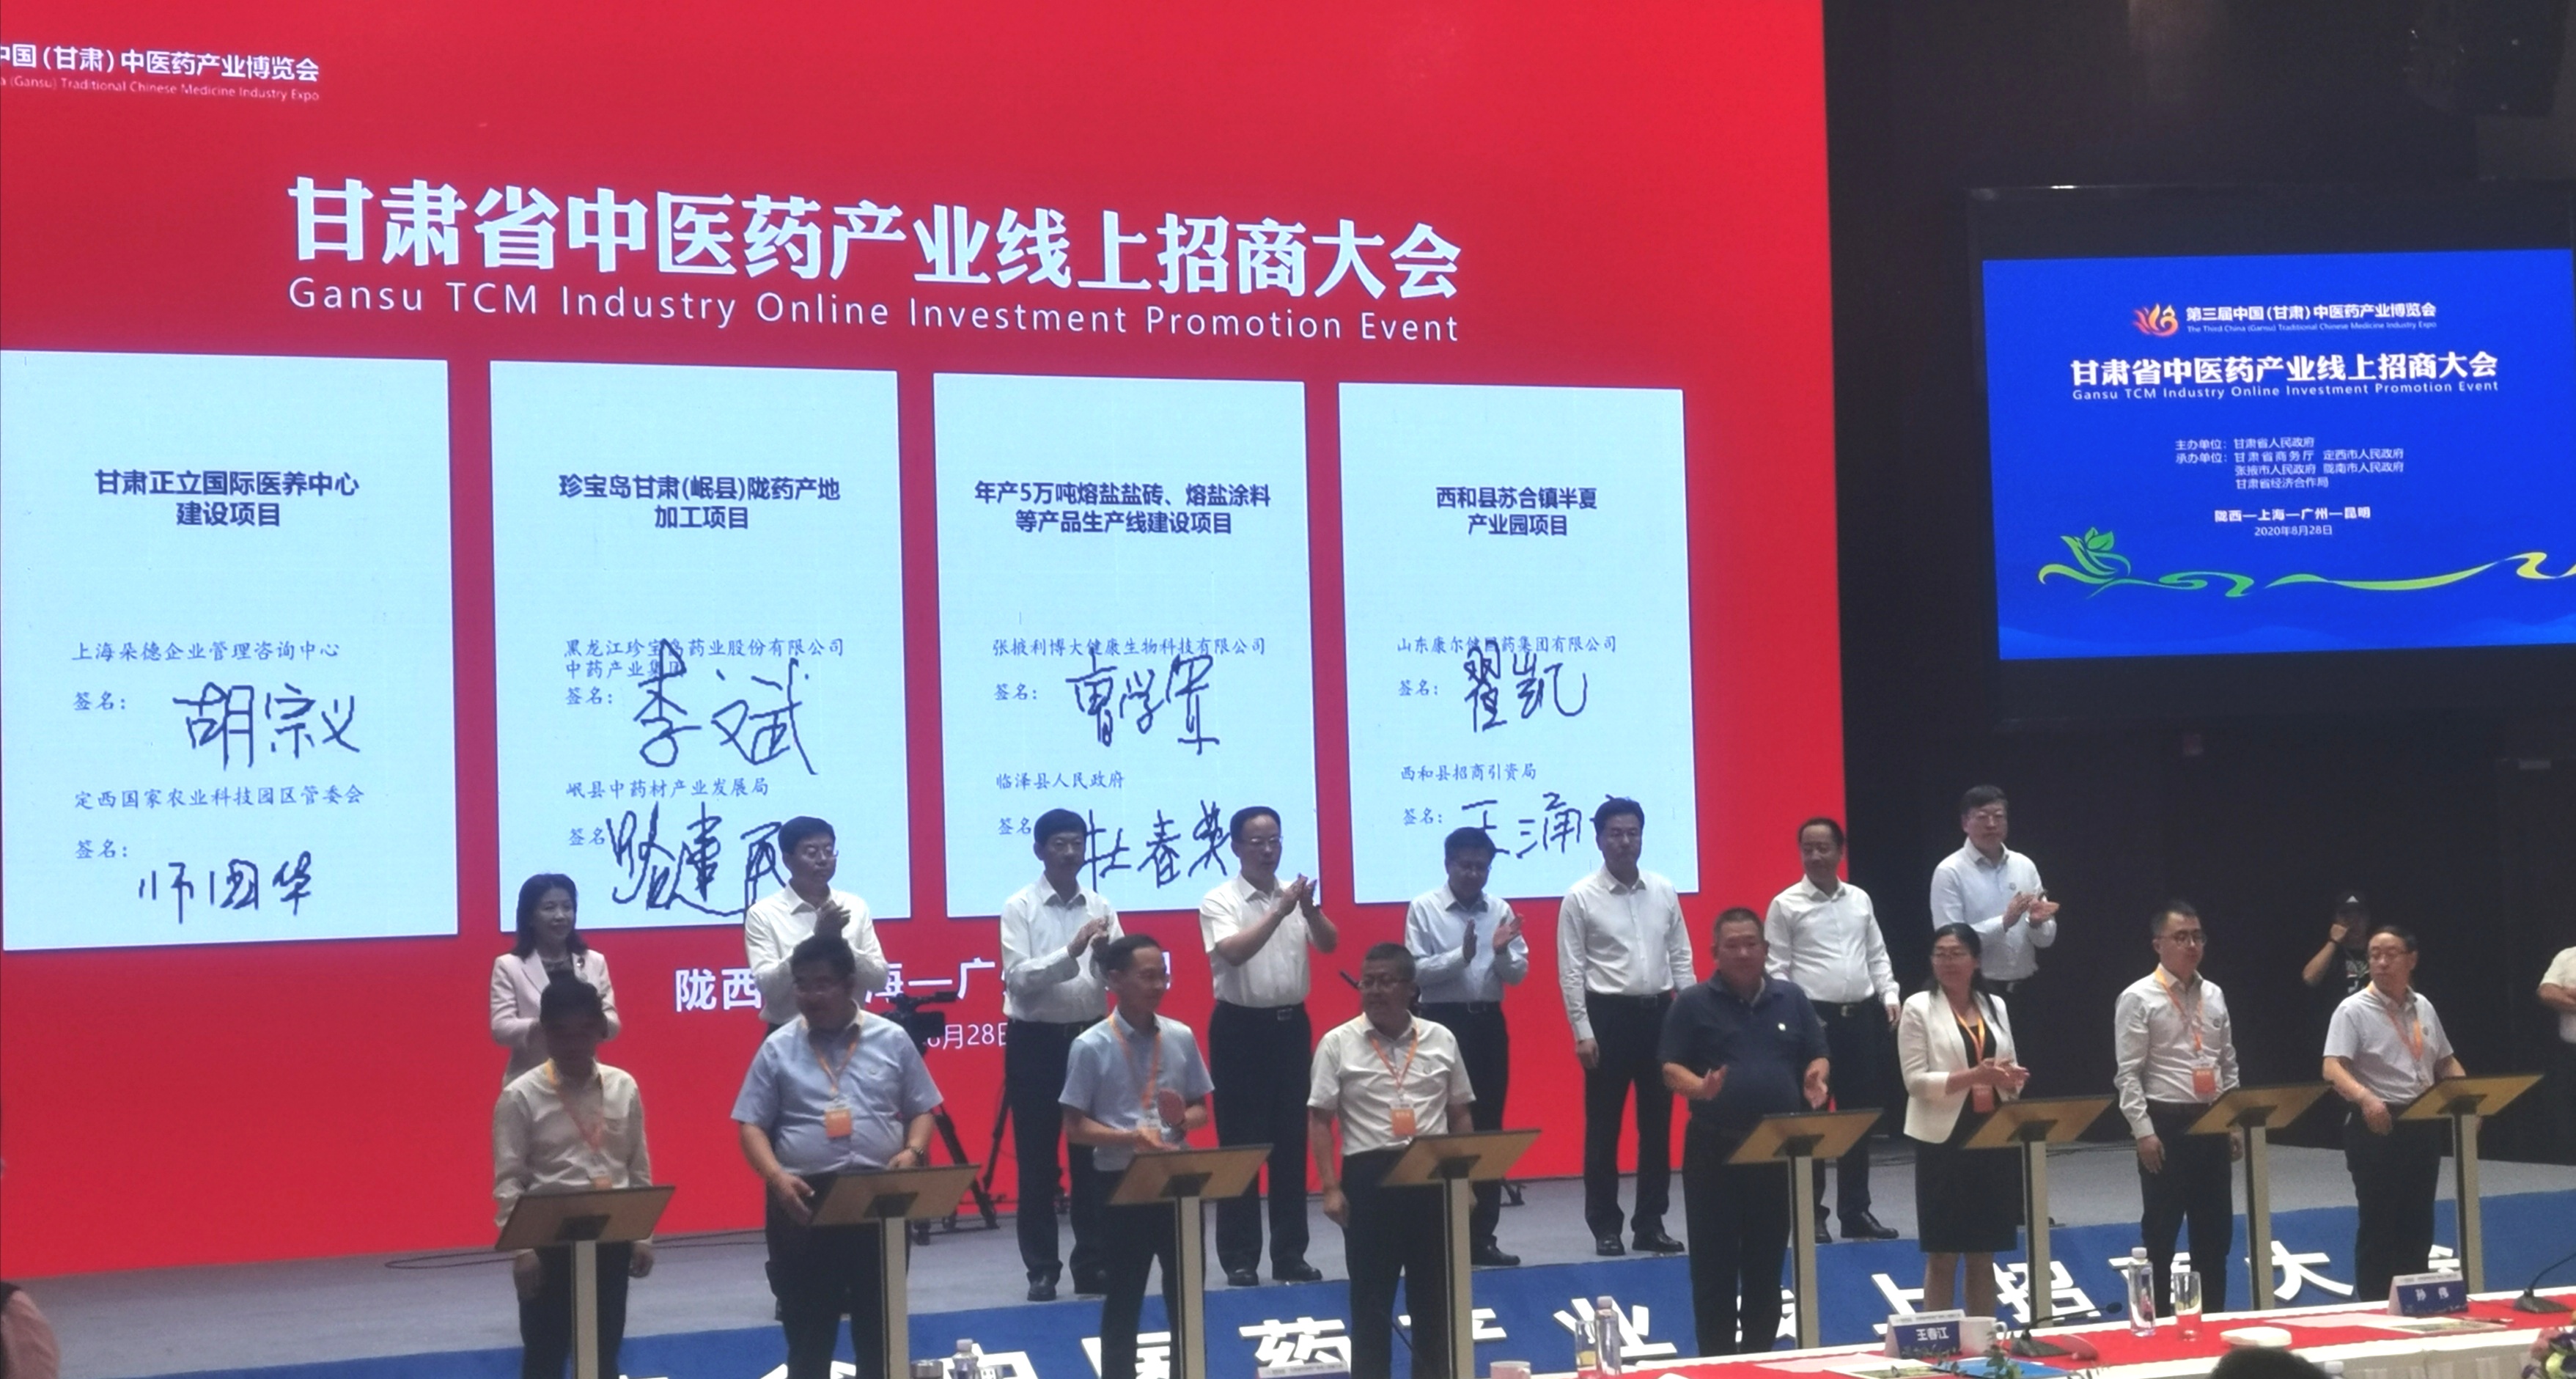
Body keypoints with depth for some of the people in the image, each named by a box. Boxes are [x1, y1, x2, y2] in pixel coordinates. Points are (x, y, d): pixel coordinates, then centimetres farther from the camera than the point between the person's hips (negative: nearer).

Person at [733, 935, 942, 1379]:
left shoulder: (892, 1039, 6)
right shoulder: (777, 1048, 4)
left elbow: (921, 1110, 10)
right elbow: (752, 1125, 2)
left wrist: (913, 1152, -10)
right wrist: (777, 1177, -15)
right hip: (804, 1201, -1)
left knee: (880, 1322, 9)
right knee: (808, 1326, 4)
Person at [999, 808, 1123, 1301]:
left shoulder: (1101, 908, 5)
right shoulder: (1019, 907, -5)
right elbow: (1018, 977, -16)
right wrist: (1071, 953, -27)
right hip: (1035, 1039, -3)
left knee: (1092, 1153, 7)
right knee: (1036, 1157, 2)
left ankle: (1092, 1264, 14)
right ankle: (1041, 1270, 8)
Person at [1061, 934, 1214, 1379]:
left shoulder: (1181, 1038, 2)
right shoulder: (1091, 1047, -10)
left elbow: (1200, 1109, 10)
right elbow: (1075, 1127, -8)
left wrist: (1185, 1119, -13)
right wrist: (1130, 1137, -22)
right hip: (1120, 1182, -4)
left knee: (1186, 1293, 11)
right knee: (1123, 1299, 7)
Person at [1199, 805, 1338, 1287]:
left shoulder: (1294, 894, 7)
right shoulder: (1219, 901, -6)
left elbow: (1329, 944, -5)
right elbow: (1234, 952, -23)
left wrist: (1310, 909, -23)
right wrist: (1279, 911, -29)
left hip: (1291, 1025, 4)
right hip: (1241, 1028, -4)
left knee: (1292, 1142, 7)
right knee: (1241, 1143, 0)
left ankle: (1290, 1255, 15)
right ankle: (1240, 1259, 5)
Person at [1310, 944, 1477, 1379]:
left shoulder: (1441, 1040, 7)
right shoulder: (1338, 1043, -1)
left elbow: (1459, 1114, 12)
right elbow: (1319, 1120, -2)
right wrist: (1331, 1188, -8)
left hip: (1433, 1175, 2)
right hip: (1368, 1175, -2)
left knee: (1435, 1292, 9)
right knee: (1371, 1295, 3)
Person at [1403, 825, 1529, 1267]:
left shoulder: (1500, 910, 6)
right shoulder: (1424, 908, -5)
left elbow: (1518, 974, 4)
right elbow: (1415, 970, -12)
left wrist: (1502, 951, -15)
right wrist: (1461, 955, -23)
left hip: (1490, 1023, 4)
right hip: (1444, 1022, -4)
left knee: (1488, 1129, 7)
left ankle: (1482, 1237, 14)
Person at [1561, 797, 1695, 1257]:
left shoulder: (1664, 892, 6)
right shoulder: (1581, 897, -5)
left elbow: (1681, 958, 9)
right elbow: (1571, 970, -6)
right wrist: (1583, 1032, -11)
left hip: (1659, 1014, 4)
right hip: (1609, 1015, -4)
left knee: (1657, 1124, 7)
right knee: (1604, 1126, 2)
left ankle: (1650, 1223, 15)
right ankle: (1605, 1226, 9)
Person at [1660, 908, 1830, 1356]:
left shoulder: (1792, 999, 10)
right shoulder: (1694, 1004, 0)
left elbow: (1819, 1057, 11)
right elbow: (1671, 1068, -4)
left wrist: (1815, 1078, -11)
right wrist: (1698, 1088, -25)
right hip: (1713, 1147, -3)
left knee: (1767, 1260, 9)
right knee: (1714, 1261, -1)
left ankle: (1761, 1356, 18)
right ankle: (1717, 1361, 5)